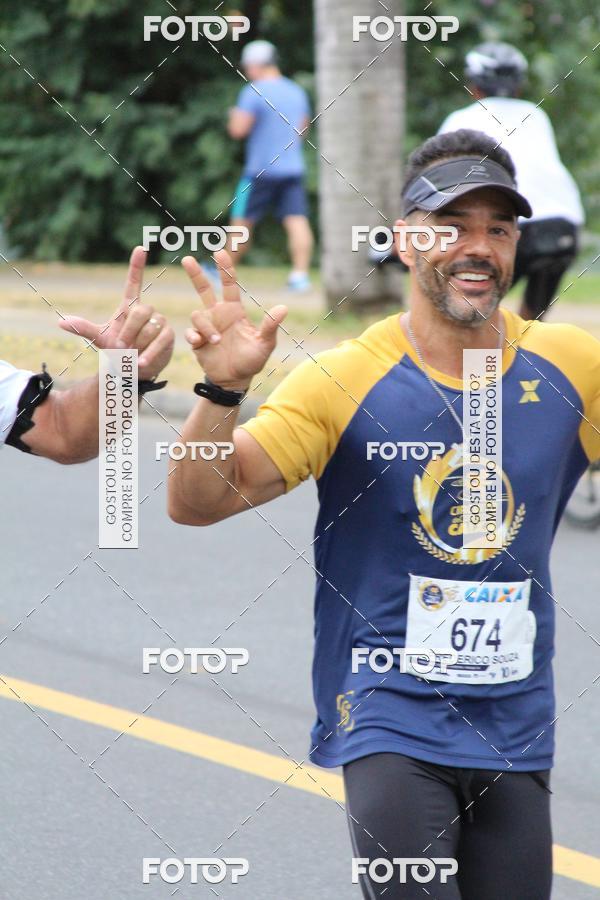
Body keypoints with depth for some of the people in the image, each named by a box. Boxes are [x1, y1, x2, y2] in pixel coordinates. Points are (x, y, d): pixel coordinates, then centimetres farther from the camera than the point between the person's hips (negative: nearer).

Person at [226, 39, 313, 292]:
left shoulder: (254, 91, -10)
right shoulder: (297, 91, 12)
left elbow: (238, 129, -14)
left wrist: (234, 116, 6)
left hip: (261, 170, -5)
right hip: (294, 169, 5)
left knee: (242, 222, 7)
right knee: (297, 221, -5)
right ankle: (300, 273, -16)